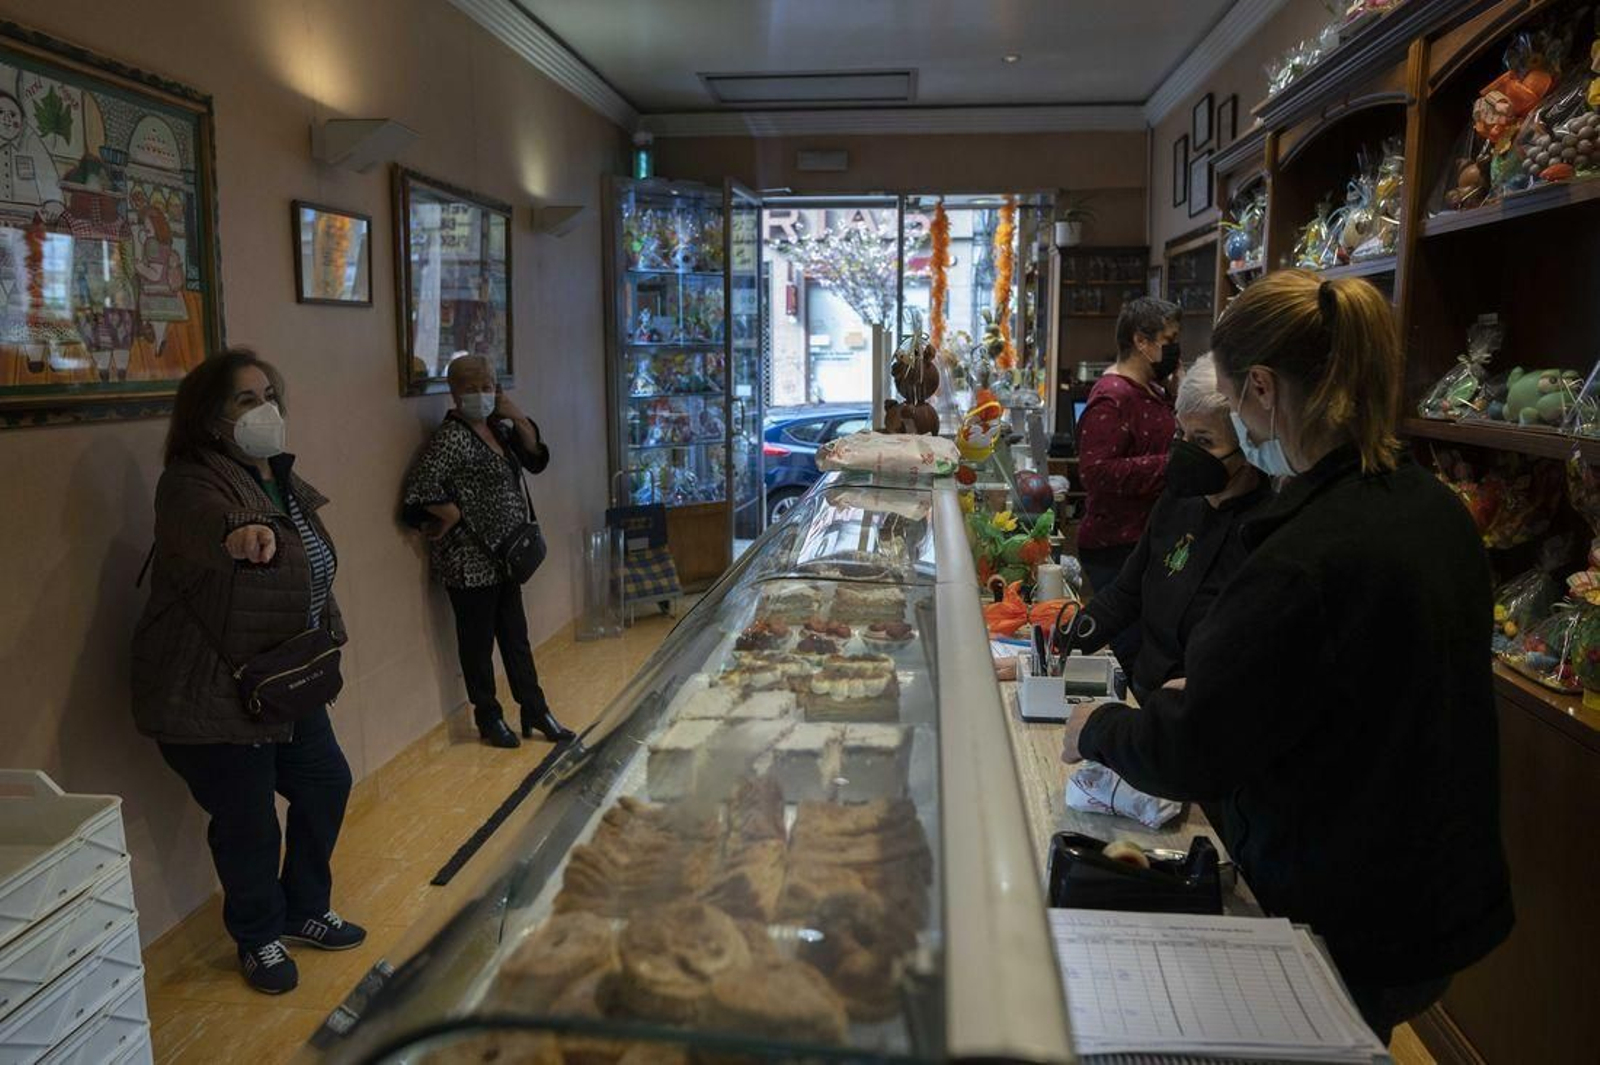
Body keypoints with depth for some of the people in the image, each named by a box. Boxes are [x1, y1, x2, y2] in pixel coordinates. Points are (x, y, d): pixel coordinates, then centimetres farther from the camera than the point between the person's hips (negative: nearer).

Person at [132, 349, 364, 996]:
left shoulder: (282, 481, 7)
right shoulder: (191, 483, -19)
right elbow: (203, 524, -45)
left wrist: (325, 636, 13)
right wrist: (242, 531, -66)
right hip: (211, 695, -8)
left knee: (326, 785, 16)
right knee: (247, 821, 4)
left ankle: (303, 910, 38)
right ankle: (259, 939, 30)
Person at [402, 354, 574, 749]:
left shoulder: (498, 428, 9)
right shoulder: (452, 436, -16)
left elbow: (535, 460, 11)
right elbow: (421, 485, -26)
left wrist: (519, 418, -2)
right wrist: (453, 516, -15)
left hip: (503, 553, 8)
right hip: (471, 560, -8)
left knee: (515, 635, 15)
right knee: (478, 639, 6)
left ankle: (535, 712, 24)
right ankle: (489, 719, 21)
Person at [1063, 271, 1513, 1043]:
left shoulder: (1304, 558, -30)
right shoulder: (1434, 509, -1)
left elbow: (1190, 757, -22)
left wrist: (1098, 730, -4)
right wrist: (1207, 689, 13)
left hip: (1347, 927, -8)